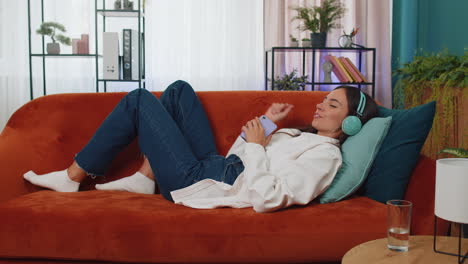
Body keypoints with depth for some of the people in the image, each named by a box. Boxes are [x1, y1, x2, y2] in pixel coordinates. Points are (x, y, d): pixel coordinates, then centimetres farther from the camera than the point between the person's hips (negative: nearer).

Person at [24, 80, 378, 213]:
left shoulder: (326, 154, -15)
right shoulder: (305, 136, 13)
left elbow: (267, 200, -29)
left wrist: (256, 146, -20)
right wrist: (266, 125, 4)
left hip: (195, 184, -9)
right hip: (213, 167, 9)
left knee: (139, 99, -3)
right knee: (179, 90, 14)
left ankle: (73, 176, 11)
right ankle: (143, 178, 9)